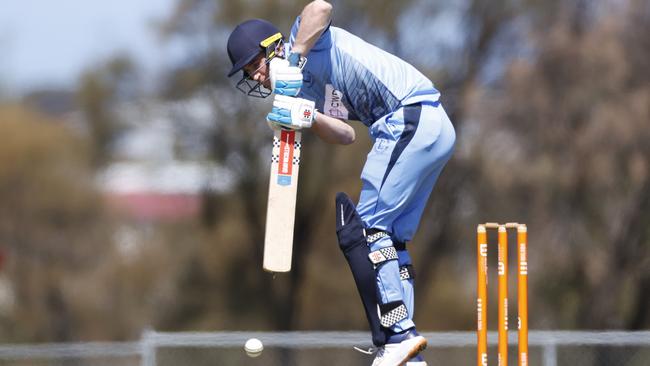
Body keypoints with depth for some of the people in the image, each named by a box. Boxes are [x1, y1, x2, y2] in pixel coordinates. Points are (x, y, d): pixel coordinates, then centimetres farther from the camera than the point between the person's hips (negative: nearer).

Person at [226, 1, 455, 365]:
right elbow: (346, 134, 8)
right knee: (389, 238, 12)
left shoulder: (305, 38, 2)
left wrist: (292, 60, -17)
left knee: (361, 229, -10)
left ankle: (398, 335, -15)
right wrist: (307, 119, -9)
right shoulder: (308, 85, 24)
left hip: (410, 116, -10)